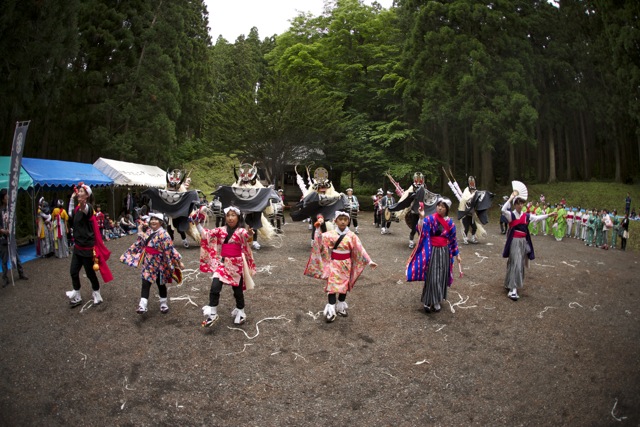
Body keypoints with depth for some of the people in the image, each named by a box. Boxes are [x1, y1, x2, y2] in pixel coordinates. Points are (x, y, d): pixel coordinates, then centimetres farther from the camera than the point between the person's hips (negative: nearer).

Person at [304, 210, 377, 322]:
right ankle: (331, 311, 2)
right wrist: (318, 228, -25)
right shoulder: (331, 234, -6)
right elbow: (319, 239, -13)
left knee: (344, 286, 12)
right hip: (334, 264, -1)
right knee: (332, 286, -4)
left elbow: (360, 249, -6)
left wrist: (369, 261, -8)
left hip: (346, 264, 1)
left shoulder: (351, 235, -6)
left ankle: (341, 308, 29)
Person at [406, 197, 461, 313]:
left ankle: (437, 301, 24)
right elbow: (420, 229, -24)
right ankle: (428, 301, 7)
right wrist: (421, 217, -38)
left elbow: (453, 239, 10)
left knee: (442, 276, 9)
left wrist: (457, 254, 12)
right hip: (433, 251, -3)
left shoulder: (450, 222, 2)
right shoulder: (430, 219, -9)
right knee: (432, 276, -5)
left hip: (445, 252, 3)